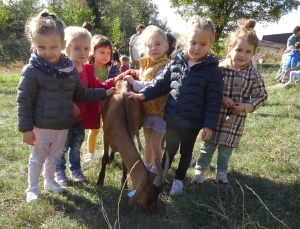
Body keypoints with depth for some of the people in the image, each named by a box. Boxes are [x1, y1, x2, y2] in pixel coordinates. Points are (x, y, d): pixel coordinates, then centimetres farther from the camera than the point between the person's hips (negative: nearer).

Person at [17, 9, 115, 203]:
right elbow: (24, 101, -14)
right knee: (37, 159, 12)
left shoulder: (70, 69, -1)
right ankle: (32, 187, 31)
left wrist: (104, 93, 6)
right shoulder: (32, 71, -17)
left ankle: (50, 181, 44)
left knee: (53, 157, 23)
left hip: (63, 126, 5)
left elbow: (81, 93, 10)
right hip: (41, 127, -5)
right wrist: (26, 128, -15)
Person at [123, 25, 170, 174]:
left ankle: (156, 170, 20)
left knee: (155, 143, 1)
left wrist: (133, 82, -23)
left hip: (160, 112, -7)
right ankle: (146, 166, 35)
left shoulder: (164, 67, -22)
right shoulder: (146, 65, 4)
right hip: (146, 110, 7)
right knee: (147, 141, 19)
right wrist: (136, 74, 1)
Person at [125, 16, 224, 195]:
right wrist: (144, 94, -10)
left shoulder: (213, 71, -12)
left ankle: (179, 179, 38)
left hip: (192, 122, -2)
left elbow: (214, 101, -12)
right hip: (172, 118, 2)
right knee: (170, 149, 21)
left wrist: (209, 124, -14)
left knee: (186, 152, 18)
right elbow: (162, 84, 2)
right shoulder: (176, 62, -3)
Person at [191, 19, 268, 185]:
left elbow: (261, 96, -2)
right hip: (215, 116, -1)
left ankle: (221, 172, 37)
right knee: (208, 145, 13)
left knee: (226, 148, 17)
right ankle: (201, 170, 29)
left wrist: (246, 107, -16)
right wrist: (221, 98, -21)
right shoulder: (219, 68, -12)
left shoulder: (254, 74, -8)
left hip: (236, 119, 1)